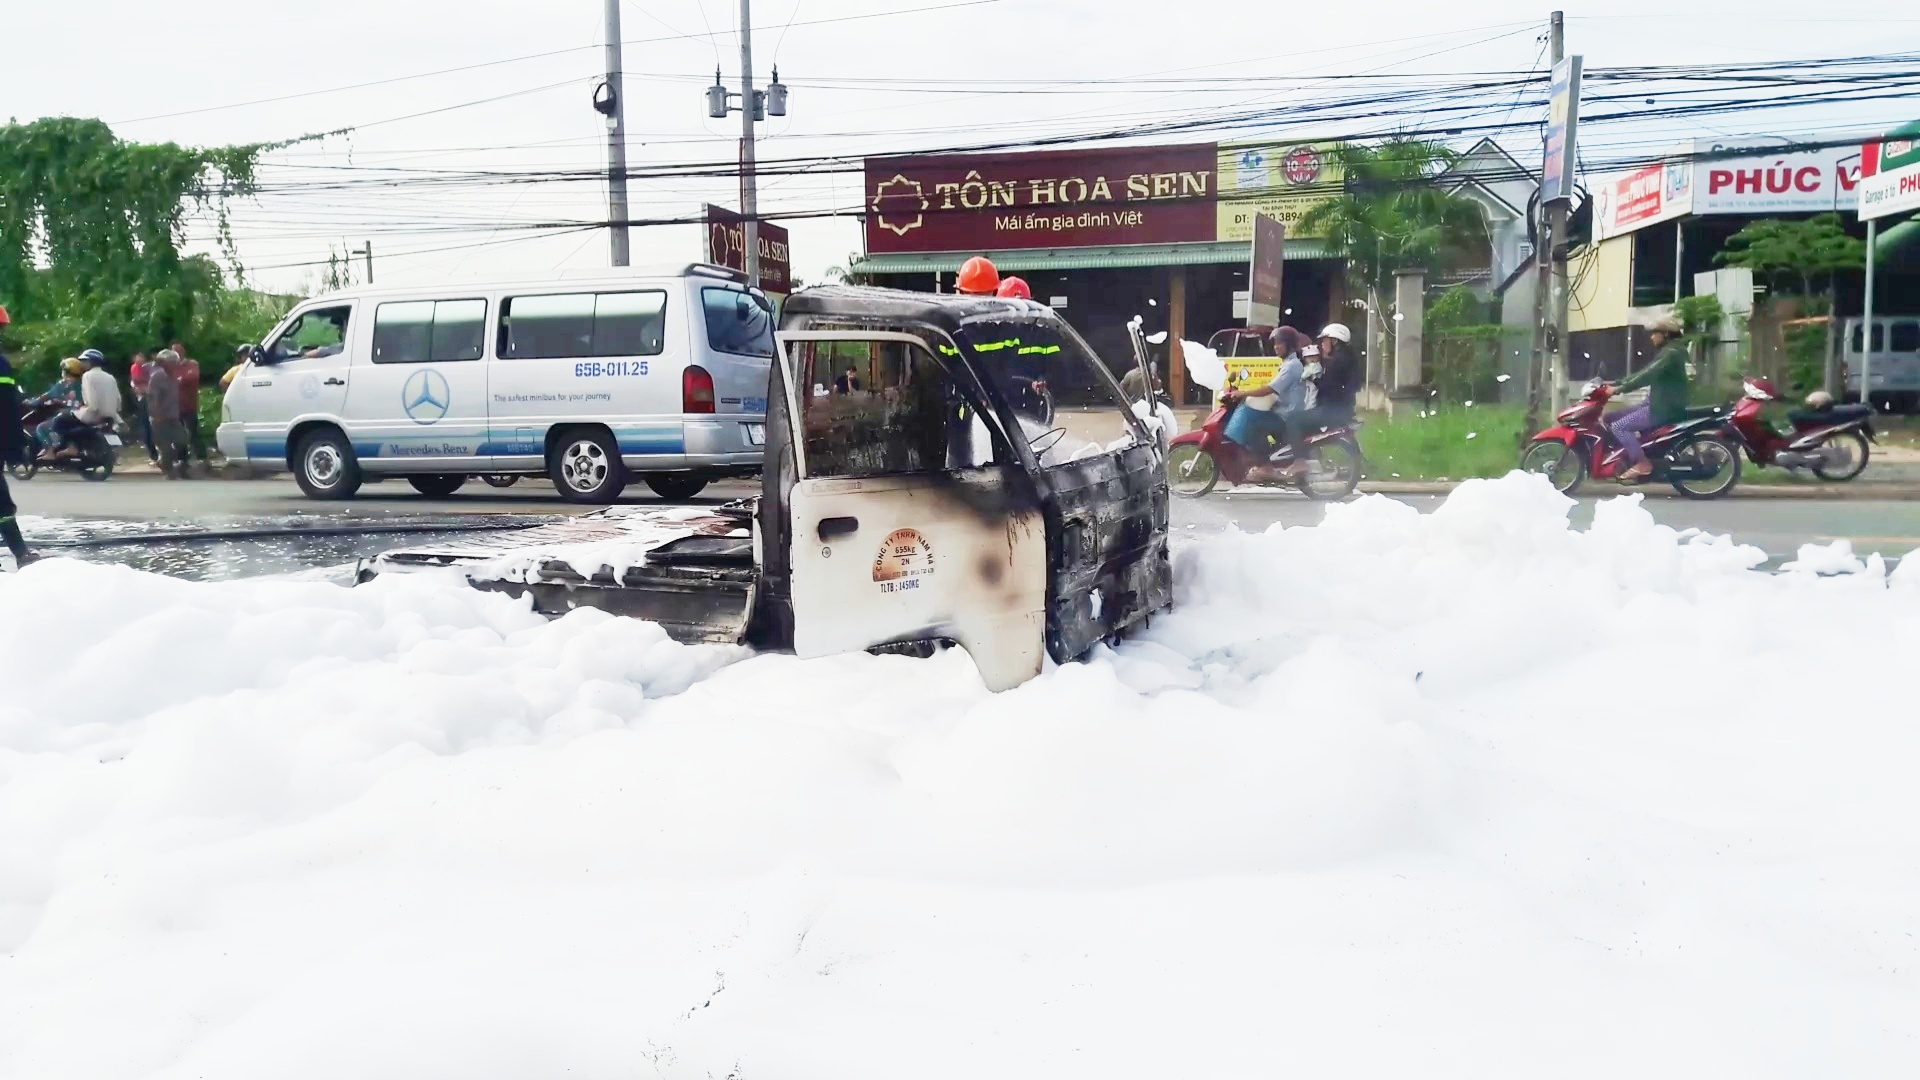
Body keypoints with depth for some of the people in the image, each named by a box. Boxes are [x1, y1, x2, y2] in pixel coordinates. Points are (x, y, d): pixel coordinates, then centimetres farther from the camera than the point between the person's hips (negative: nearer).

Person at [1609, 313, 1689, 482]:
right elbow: (1644, 372, 21)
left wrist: (1619, 388, -27)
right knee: (1611, 418, 9)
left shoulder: (1672, 352, -14)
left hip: (1665, 409, -11)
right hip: (1659, 405, 11)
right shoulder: (1666, 352, 20)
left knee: (1618, 426, -20)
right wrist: (1616, 383, 12)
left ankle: (1642, 463, -21)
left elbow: (1648, 375, -25)